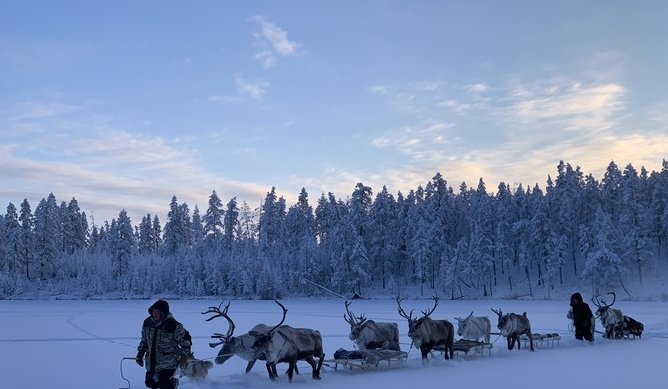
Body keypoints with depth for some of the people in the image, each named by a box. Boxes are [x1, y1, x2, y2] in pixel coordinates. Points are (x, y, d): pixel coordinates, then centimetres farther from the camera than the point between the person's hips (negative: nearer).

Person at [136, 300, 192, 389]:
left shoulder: (174, 325, -17)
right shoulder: (147, 322, 0)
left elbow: (185, 340, -7)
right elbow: (144, 340, 16)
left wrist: (184, 356, -10)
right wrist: (140, 354, 14)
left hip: (168, 363, -6)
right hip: (152, 361, 6)